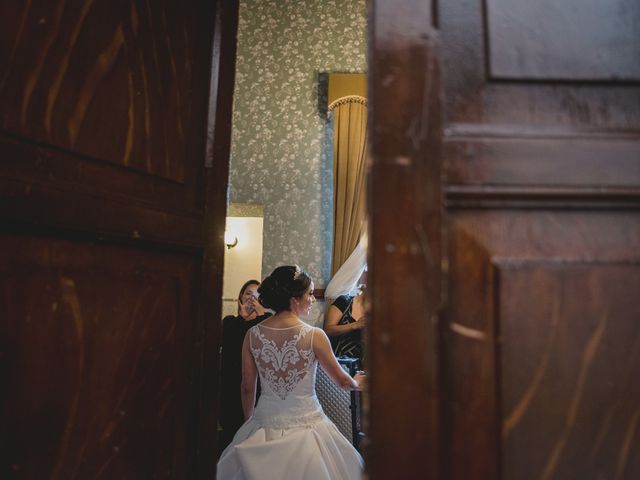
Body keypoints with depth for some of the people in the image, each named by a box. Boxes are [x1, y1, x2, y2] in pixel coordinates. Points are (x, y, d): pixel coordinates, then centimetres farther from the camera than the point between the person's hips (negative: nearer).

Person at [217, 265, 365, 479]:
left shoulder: (252, 335, -6)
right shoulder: (315, 336, -14)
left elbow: (248, 388, 4)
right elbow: (342, 380, -1)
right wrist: (357, 382, 22)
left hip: (264, 426, 3)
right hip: (306, 425, -3)